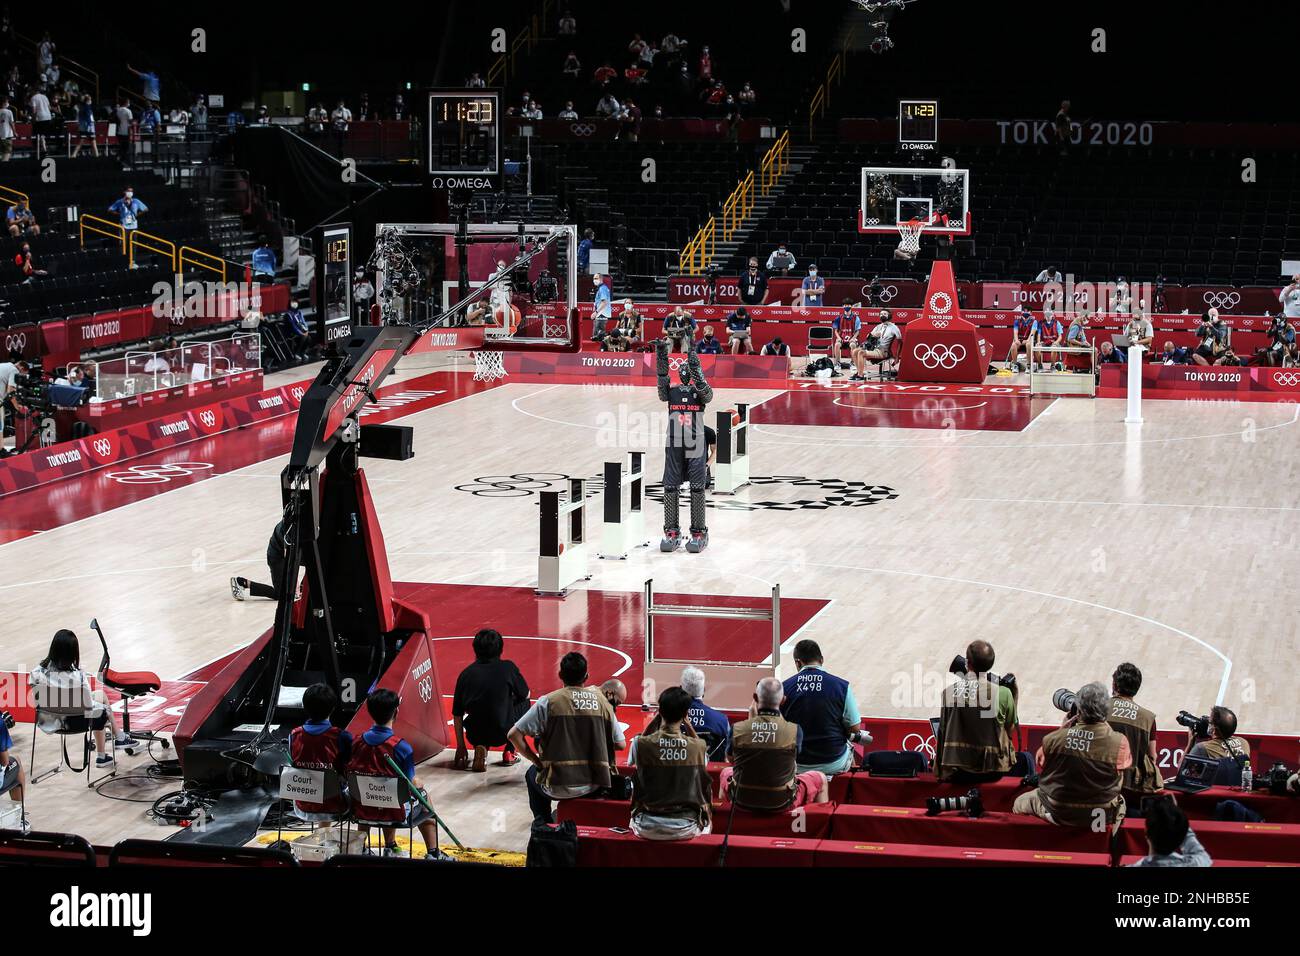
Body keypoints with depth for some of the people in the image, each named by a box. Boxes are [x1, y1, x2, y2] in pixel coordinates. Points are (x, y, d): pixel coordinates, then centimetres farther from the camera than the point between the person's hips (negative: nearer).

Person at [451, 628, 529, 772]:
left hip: (475, 735, 3)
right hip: (503, 733, -3)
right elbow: (525, 695, 10)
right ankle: (509, 752, 18)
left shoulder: (466, 674, 1)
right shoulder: (508, 667, -6)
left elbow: (457, 714, 6)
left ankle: (480, 747, 9)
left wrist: (461, 746, 16)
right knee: (524, 703, 25)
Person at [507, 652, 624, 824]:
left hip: (559, 787, -3)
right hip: (594, 786, 3)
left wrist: (536, 761, 1)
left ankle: (543, 824, 34)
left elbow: (514, 734, -11)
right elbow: (621, 744, 3)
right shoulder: (602, 702, -2)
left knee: (533, 774, 33)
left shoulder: (548, 702, -9)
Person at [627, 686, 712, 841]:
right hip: (686, 830, 0)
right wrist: (687, 723, 7)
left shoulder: (640, 744, -14)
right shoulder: (698, 747, -13)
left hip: (648, 829, 0)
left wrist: (656, 719, 5)